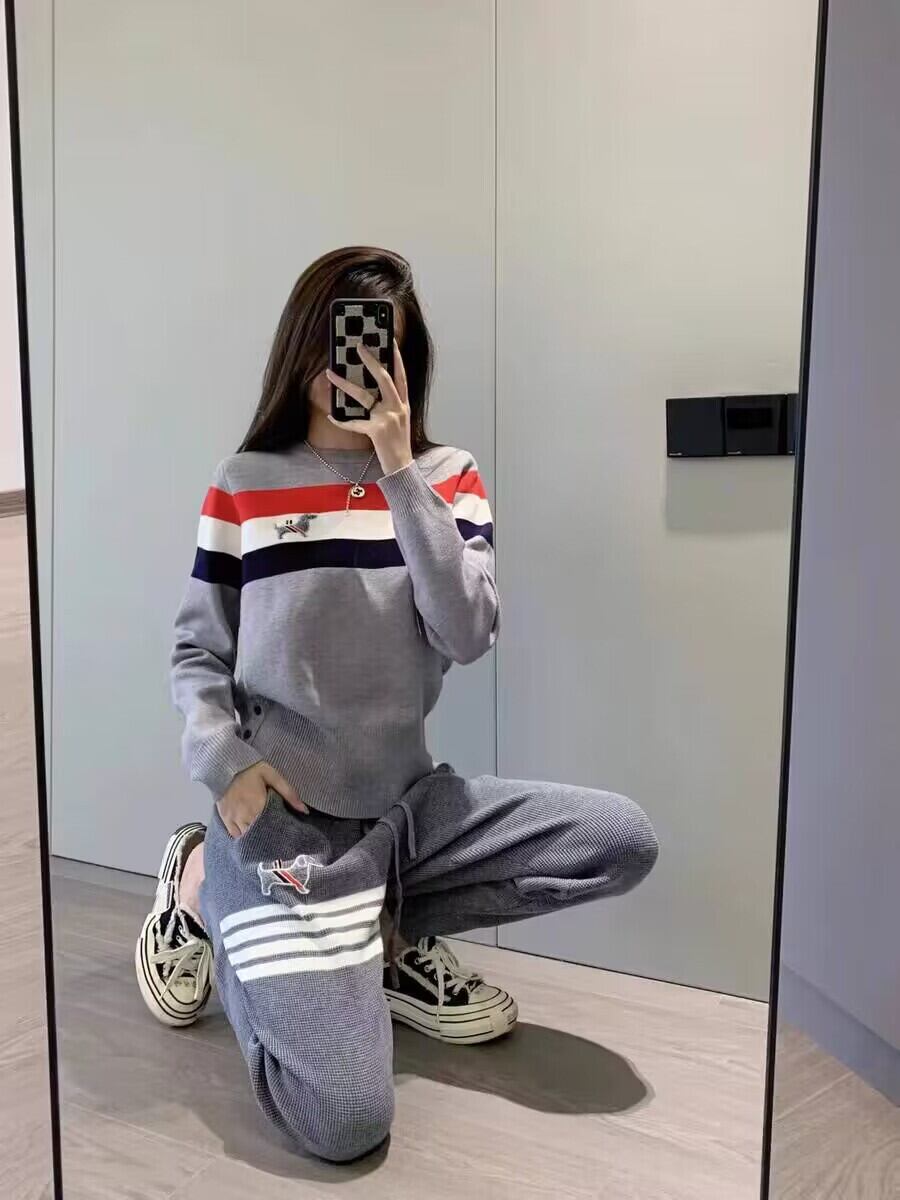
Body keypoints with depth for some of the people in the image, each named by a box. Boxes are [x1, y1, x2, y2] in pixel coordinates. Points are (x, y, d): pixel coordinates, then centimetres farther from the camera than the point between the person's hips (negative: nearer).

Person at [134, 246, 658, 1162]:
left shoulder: (446, 477, 3)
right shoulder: (244, 486, 0)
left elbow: (469, 633, -13)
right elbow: (196, 652, 4)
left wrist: (398, 470, -17)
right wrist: (224, 761, -15)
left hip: (407, 801, 3)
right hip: (282, 812, -3)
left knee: (625, 844, -13)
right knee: (345, 1123, -13)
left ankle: (389, 935, 5)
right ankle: (207, 882, 11)